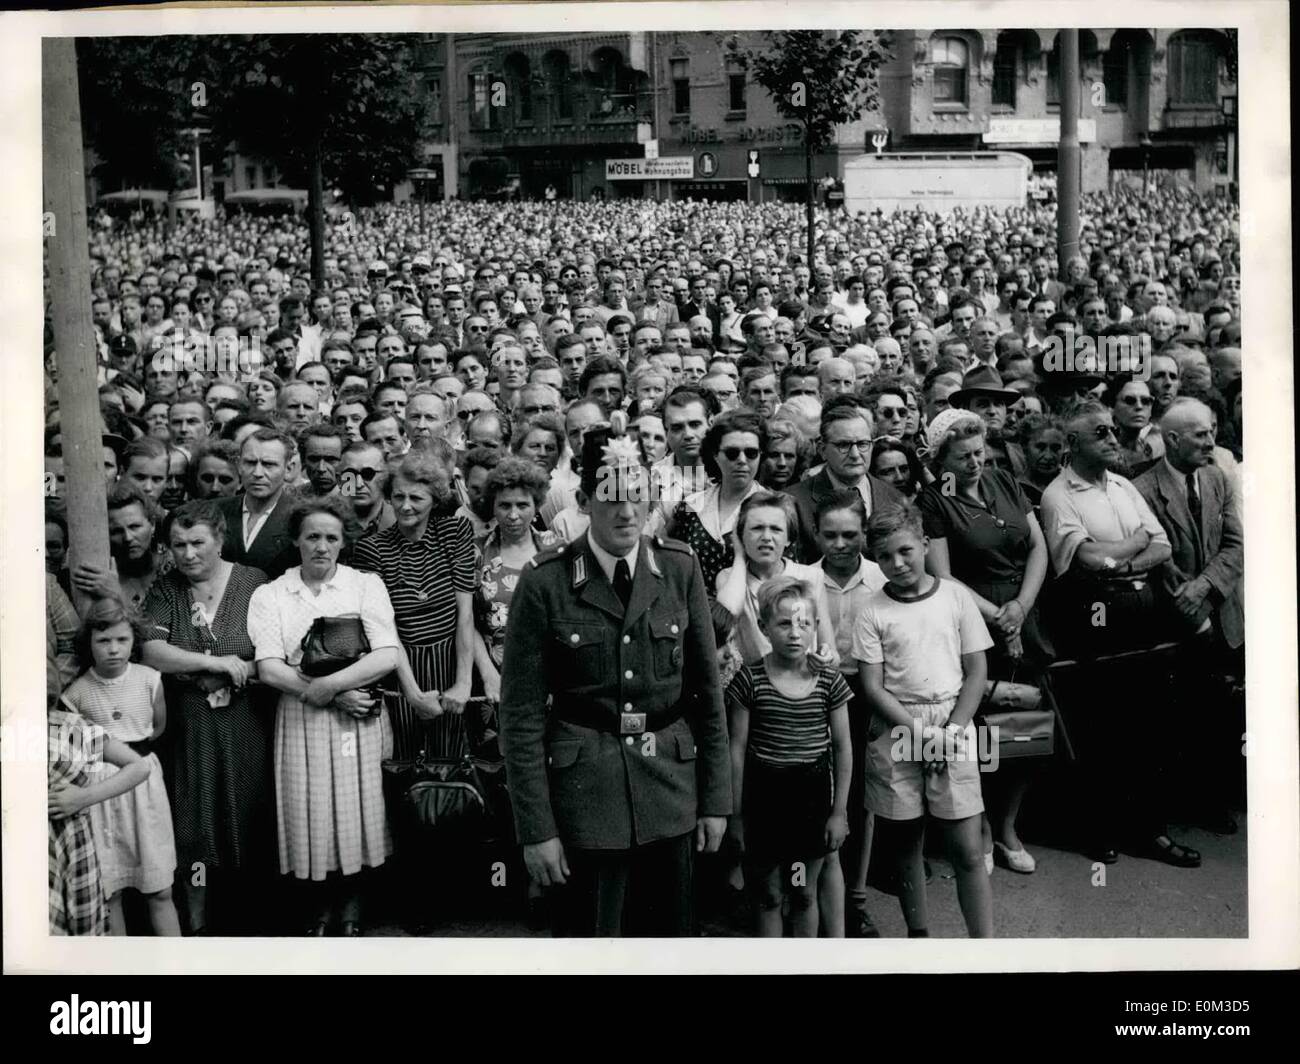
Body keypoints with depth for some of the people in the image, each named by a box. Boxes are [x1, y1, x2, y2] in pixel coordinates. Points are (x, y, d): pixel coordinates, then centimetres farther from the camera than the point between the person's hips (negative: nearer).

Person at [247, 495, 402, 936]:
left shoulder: (366, 585, 3)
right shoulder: (269, 595, 4)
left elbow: (386, 657, -7)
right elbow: (269, 669, -7)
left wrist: (327, 685, -15)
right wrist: (336, 697, -14)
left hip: (358, 721, 0)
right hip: (301, 723, 1)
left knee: (356, 812, 3)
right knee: (310, 817, 3)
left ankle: (351, 906, 23)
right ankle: (317, 910, 24)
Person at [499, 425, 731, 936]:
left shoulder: (680, 567, 0)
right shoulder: (544, 582, -9)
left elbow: (707, 690, 5)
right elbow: (521, 715, -7)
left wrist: (716, 798, 5)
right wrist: (536, 829, -8)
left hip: (671, 790, 3)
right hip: (584, 796, -2)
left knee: (671, 931, 11)